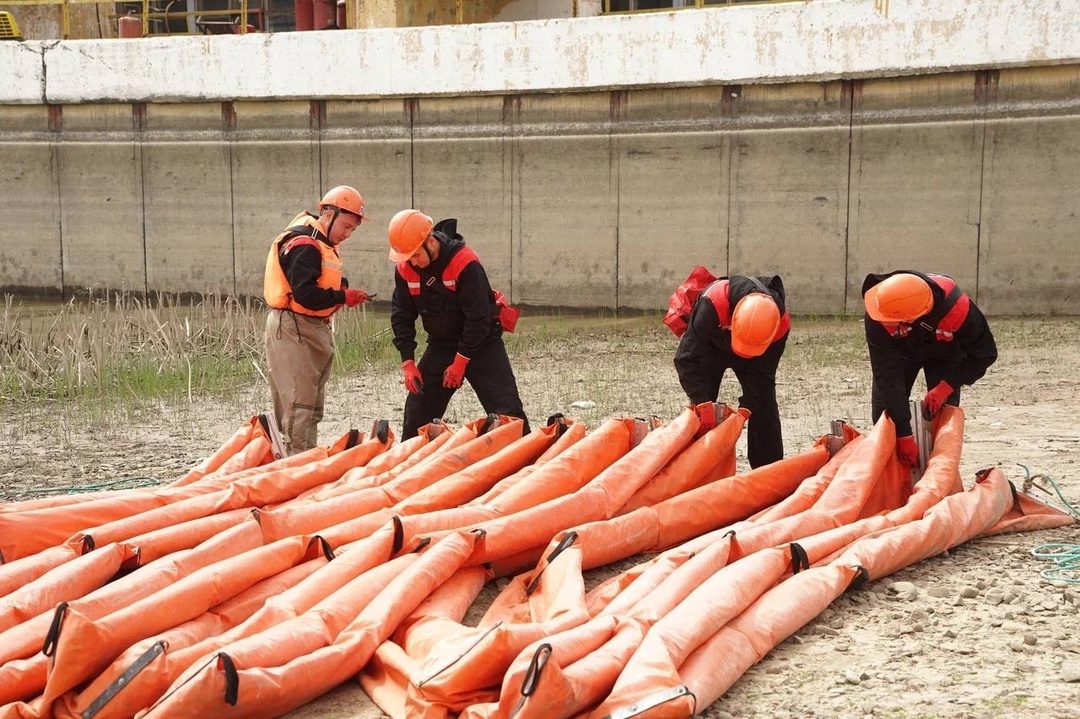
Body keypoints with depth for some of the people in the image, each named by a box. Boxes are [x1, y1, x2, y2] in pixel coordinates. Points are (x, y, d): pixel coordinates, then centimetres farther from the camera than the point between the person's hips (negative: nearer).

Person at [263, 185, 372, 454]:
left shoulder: (322, 243, 15)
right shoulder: (303, 244, -18)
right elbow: (305, 295, -26)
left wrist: (343, 290, -1)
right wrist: (342, 296, -18)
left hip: (314, 329, 11)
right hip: (293, 330, -11)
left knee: (314, 402, 15)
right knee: (299, 401, -10)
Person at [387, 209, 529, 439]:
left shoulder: (465, 262, -26)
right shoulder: (405, 269, -8)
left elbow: (478, 318, -23)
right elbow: (401, 316, 0)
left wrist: (460, 361, -19)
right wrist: (408, 363, -7)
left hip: (481, 342, -5)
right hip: (440, 344, 5)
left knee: (507, 411, -12)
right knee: (417, 410, 5)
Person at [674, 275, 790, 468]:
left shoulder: (781, 322, -36)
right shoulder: (713, 303, -45)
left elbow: (763, 372, -23)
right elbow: (686, 358, -39)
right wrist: (703, 404, -41)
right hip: (711, 346, -1)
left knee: (764, 407, -5)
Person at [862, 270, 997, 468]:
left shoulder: (955, 307, -43)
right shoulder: (877, 319, -42)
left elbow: (984, 354, -26)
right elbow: (887, 375, -38)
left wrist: (946, 387, -33)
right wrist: (904, 436, -39)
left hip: (945, 353, -1)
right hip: (900, 350, 1)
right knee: (884, 411, -6)